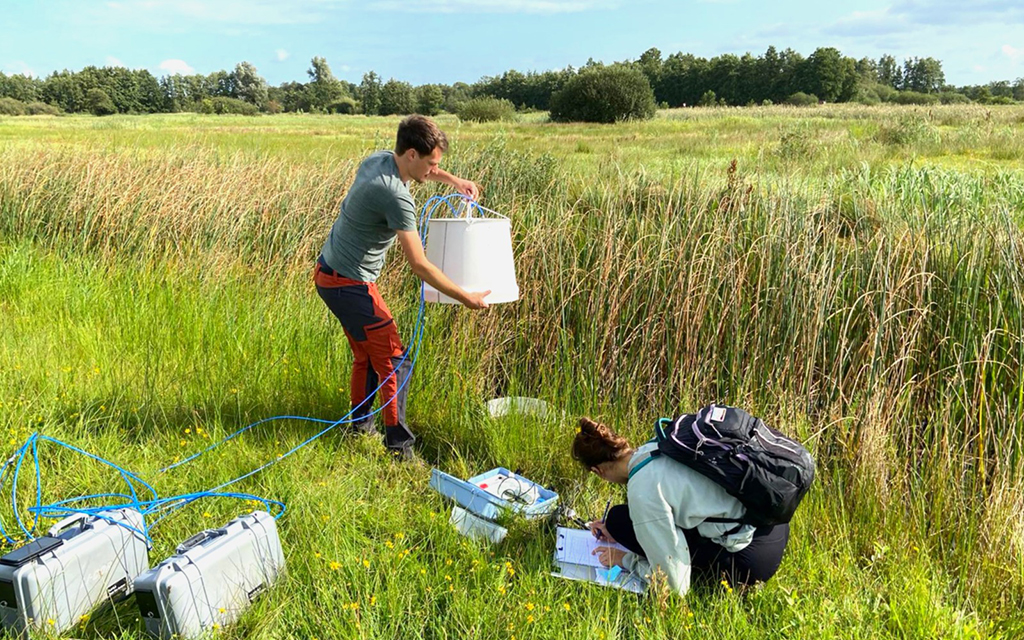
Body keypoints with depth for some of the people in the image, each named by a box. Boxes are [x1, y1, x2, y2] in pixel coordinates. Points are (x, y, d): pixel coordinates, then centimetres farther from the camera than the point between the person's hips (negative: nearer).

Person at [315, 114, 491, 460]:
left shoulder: (378, 159, 1)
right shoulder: (396, 196, -26)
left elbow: (417, 170, 27)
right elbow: (420, 266, -23)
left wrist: (454, 180, 13)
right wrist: (466, 298, -15)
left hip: (329, 274, 10)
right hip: (350, 284, -10)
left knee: (366, 355, 21)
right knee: (393, 360, -3)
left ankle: (360, 424, 34)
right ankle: (398, 442, 4)